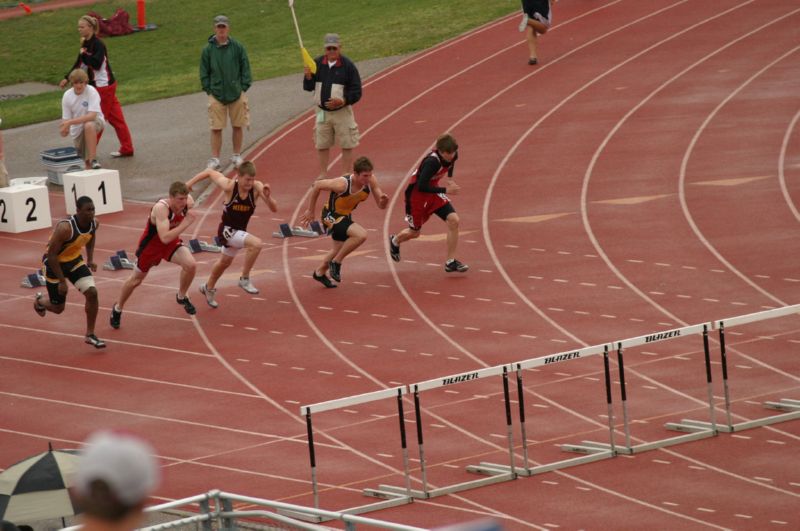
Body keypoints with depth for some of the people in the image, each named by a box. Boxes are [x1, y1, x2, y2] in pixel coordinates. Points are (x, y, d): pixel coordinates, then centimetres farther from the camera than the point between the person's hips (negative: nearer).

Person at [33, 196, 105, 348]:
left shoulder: (94, 223, -14)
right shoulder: (65, 228, -36)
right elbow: (51, 255, -28)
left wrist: (90, 259, 3)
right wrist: (61, 281, -25)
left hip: (74, 260, 5)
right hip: (54, 263, -5)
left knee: (92, 293, -14)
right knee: (58, 308, 8)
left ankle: (90, 335, 1)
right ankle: (39, 301, 45)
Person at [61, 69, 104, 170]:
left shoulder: (91, 91, -22)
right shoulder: (67, 96, -9)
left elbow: (92, 116, -30)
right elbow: (66, 118, -3)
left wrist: (70, 122, -36)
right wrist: (65, 128, -27)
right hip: (77, 129, 4)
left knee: (88, 126, -42)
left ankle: (93, 160, -35)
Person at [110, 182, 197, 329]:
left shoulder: (188, 203, -20)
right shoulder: (161, 208, -39)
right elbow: (165, 238, -46)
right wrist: (186, 223, -47)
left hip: (172, 241, 4)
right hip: (151, 245, -4)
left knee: (191, 265, -21)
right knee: (135, 280, 14)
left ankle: (181, 297, 7)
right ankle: (118, 308, 41)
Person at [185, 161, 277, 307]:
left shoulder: (257, 187, -19)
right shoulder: (229, 186, -24)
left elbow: (274, 209, -21)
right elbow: (210, 172, -9)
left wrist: (268, 196, -40)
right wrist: (190, 183, -3)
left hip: (240, 230, 6)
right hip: (227, 230, -6)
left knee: (225, 261, 29)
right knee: (256, 244, -29)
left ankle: (209, 288, 55)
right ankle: (245, 279, -13)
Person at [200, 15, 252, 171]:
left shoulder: (238, 47, -1)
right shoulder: (208, 50, -1)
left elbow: (245, 69, 4)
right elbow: (204, 73, 5)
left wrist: (243, 88, -3)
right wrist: (209, 90, -3)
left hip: (237, 94, 1)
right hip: (216, 96, -1)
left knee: (238, 126, 9)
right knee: (216, 129, -1)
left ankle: (237, 155, 23)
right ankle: (214, 159, 5)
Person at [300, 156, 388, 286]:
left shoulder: (371, 180, -20)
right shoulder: (342, 184, -35)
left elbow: (381, 206, -11)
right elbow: (317, 185, -21)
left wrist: (384, 200, -37)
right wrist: (310, 211, -12)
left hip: (345, 216, 7)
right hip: (331, 216, -7)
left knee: (340, 249, 26)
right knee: (361, 235, -28)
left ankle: (319, 273, 53)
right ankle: (336, 262, -7)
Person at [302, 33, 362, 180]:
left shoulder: (348, 66, -9)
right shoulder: (318, 63, 2)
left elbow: (356, 92, -8)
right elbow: (308, 87, 5)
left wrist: (342, 101, -22)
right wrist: (308, 76, -15)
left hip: (342, 112, -3)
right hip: (322, 111, 3)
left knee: (347, 145, 1)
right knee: (322, 145, 9)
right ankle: (323, 174, 19)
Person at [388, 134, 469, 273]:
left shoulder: (453, 155, -13)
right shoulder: (432, 162, -35)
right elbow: (421, 186, -37)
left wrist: (450, 178, 8)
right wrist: (445, 190, -37)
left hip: (433, 192, 6)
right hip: (417, 194, -6)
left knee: (453, 220, -15)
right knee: (414, 232, 13)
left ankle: (450, 262, -7)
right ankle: (395, 241, 50)